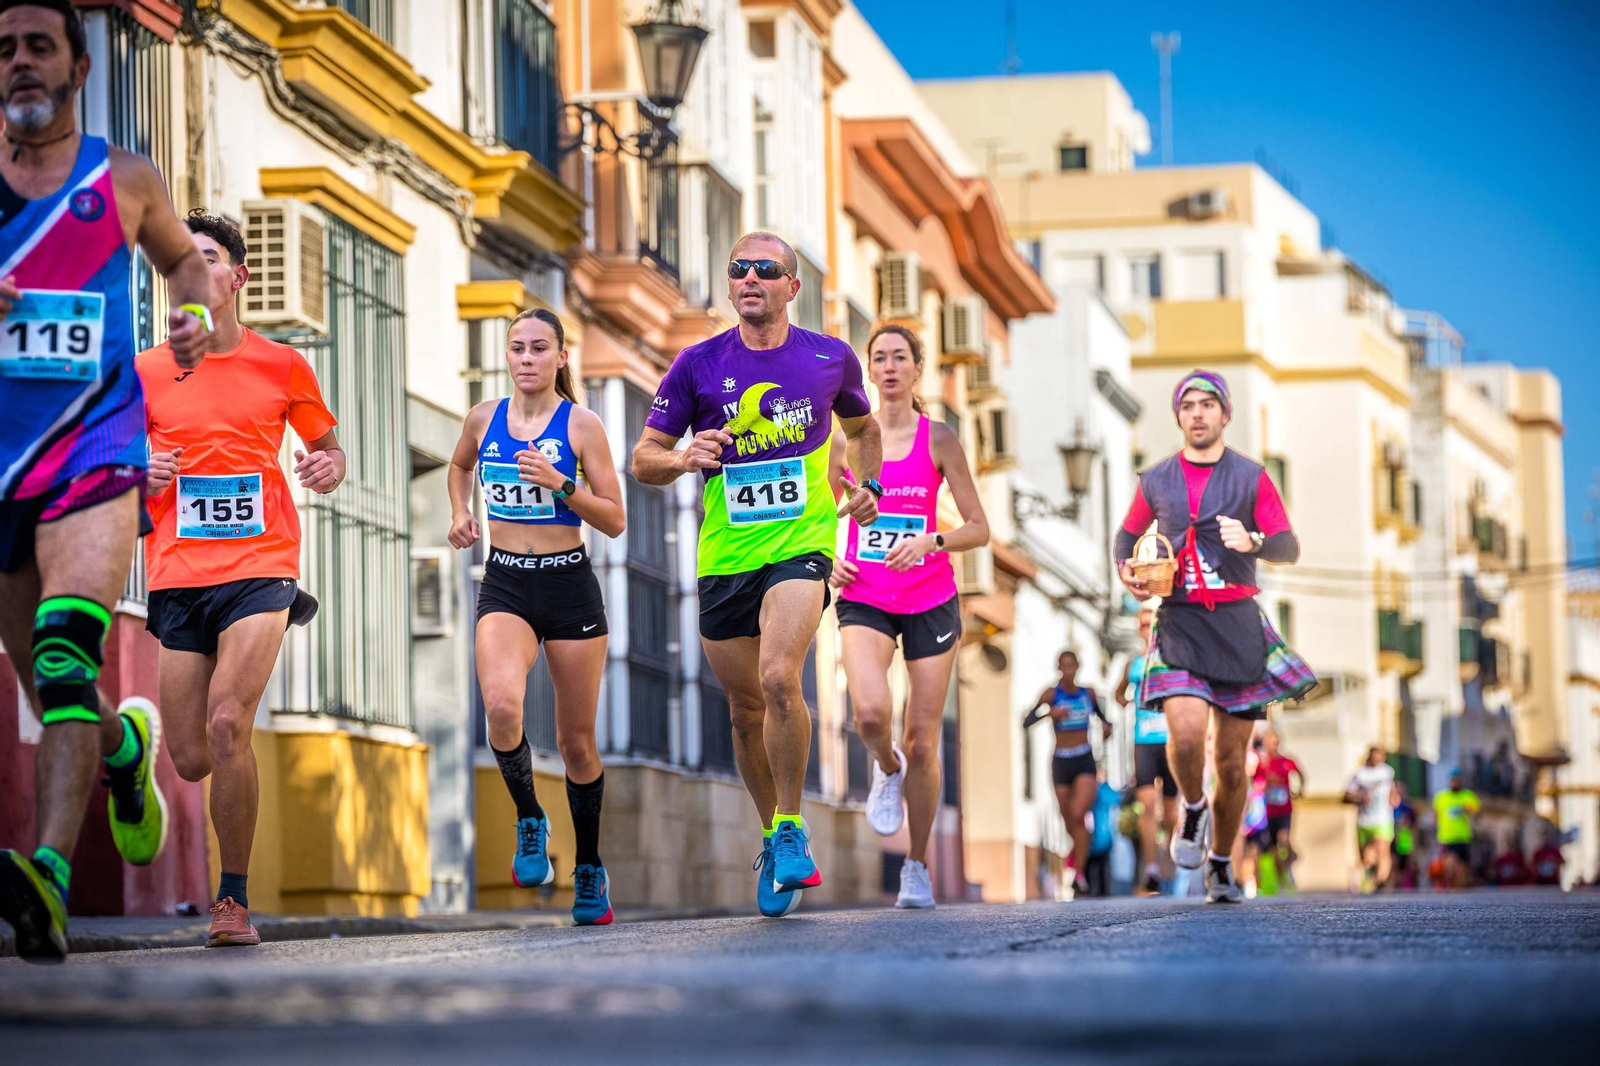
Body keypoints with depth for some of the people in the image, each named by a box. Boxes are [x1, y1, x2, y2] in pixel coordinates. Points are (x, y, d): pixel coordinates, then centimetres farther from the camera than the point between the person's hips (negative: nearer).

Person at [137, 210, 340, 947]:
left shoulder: (282, 366, 5)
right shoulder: (145, 373, 6)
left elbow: (327, 446, 18)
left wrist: (330, 468, -5)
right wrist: (140, 475, -8)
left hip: (260, 565, -2)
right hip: (177, 574, 2)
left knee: (227, 725, -21)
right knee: (190, 761, -1)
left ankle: (235, 899, -9)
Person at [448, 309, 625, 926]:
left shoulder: (581, 424, -4)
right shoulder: (484, 419, 5)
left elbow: (614, 522, -5)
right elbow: (459, 466, 29)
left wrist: (560, 484, -19)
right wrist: (460, 514, 11)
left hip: (569, 585, -1)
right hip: (505, 585, 1)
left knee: (577, 741, 7)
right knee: (501, 705, -28)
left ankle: (589, 870, 25)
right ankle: (529, 821, -3)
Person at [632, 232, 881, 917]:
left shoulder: (830, 358, 4)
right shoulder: (698, 365, 1)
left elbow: (862, 429, 24)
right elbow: (644, 459, 4)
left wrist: (866, 485, 7)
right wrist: (686, 458, -17)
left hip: (803, 544, -2)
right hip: (725, 554, 2)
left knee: (779, 678, -24)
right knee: (745, 708, 9)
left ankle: (790, 830, -8)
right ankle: (774, 838, 30)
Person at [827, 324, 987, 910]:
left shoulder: (938, 439, 0)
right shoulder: (847, 438, 5)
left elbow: (978, 528, 0)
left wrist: (931, 541, -18)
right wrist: (827, 560, -4)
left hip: (930, 599, 0)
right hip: (863, 597, 0)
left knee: (922, 741, 1)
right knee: (870, 712, -26)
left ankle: (917, 866, 17)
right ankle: (886, 769, 10)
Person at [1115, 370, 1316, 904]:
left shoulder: (1251, 478, 4)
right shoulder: (1155, 481, 9)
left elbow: (1290, 547, -3)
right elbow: (1128, 534, 25)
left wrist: (1253, 542, -24)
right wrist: (1126, 569, 3)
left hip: (1238, 624, 0)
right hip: (1178, 624, 0)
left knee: (1231, 757, 3)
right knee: (1186, 733, -23)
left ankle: (1220, 864, 21)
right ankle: (1193, 810, 8)